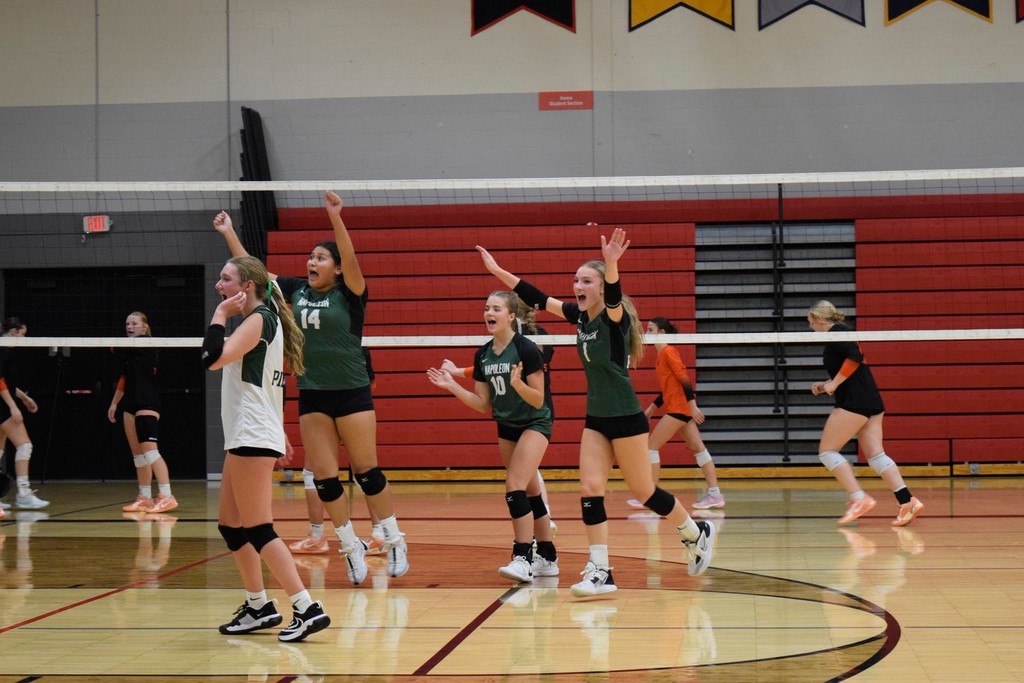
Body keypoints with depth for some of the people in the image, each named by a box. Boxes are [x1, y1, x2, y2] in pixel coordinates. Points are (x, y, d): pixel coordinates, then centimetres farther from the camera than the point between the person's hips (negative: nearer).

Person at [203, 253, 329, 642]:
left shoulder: (260, 318, -12)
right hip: (244, 437, 10)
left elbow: (213, 359, -23)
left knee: (257, 531, -10)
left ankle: (307, 609, -12)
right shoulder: (261, 319, 17)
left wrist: (221, 314, -14)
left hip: (253, 439, -10)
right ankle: (258, 607, 22)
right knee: (229, 526, 15)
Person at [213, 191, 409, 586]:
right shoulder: (296, 290, 6)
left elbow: (350, 259, -26)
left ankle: (395, 542, 13)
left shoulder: (350, 293, -7)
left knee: (366, 471, -1)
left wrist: (335, 217, -39)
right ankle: (351, 547, 14)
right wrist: (229, 233, 2)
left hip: (351, 393, -5)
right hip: (311, 395, 5)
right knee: (323, 478, 3)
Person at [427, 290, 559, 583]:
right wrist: (451, 385, -5)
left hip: (534, 424, -7)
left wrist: (517, 383, -35)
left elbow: (538, 401, -18)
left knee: (515, 487, -20)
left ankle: (523, 558, -19)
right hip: (506, 427, 7)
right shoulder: (482, 355, 1)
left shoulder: (526, 349, -19)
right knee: (529, 493, 11)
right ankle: (547, 557, 20)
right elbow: (483, 404, 5)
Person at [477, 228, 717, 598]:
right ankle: (600, 572, -2)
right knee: (590, 490, -4)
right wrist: (497, 270, 3)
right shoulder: (580, 316, 4)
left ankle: (698, 534, 26)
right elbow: (538, 299, 7)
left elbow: (614, 298, -39)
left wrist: (611, 264, -58)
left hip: (626, 419, -7)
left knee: (644, 493, 3)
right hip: (596, 419, 7)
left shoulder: (615, 317, -16)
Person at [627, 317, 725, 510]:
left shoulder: (668, 352, -11)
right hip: (681, 408, 10)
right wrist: (651, 408, 22)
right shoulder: (661, 355, 16)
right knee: (697, 448, 7)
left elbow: (684, 378, -18)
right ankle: (715, 494, 6)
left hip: (679, 407, -10)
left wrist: (692, 405, -25)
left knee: (652, 445, -5)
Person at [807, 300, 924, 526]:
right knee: (875, 455, 4)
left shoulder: (836, 332, -6)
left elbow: (855, 356, -22)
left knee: (826, 451, -3)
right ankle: (908, 501, -8)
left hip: (855, 402, -10)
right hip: (871, 401, 10)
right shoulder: (840, 333, 22)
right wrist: (826, 385, 19)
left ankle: (859, 498, -11)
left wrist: (834, 383, -15)